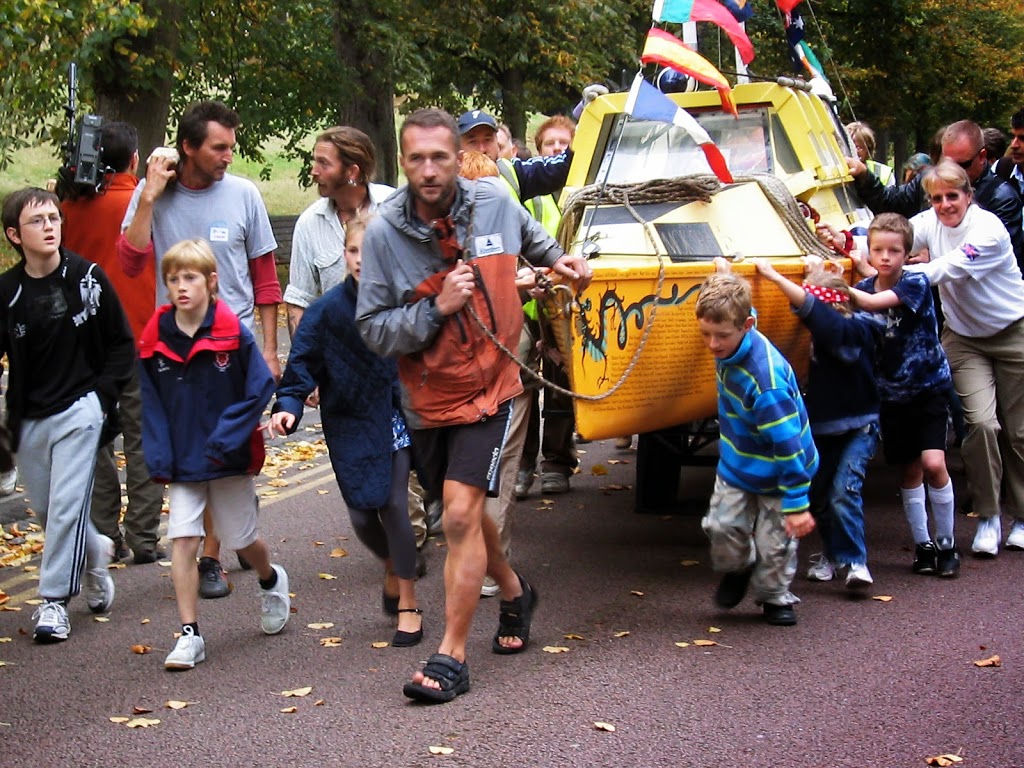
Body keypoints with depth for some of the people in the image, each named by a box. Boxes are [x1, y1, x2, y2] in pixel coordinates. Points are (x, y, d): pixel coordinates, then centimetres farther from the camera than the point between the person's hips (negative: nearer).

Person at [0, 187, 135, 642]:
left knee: (67, 503, -9)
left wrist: (103, 392, -5)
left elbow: (122, 343, 3)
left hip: (79, 409, -3)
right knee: (44, 507, 12)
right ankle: (95, 552, 39)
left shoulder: (88, 278, -5)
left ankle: (54, 600, -1)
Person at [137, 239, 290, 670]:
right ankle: (190, 635, -2)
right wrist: (158, 458, -6)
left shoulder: (232, 332, -12)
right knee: (183, 540, -7)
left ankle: (272, 581, 45)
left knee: (242, 540, 13)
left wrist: (226, 439, -16)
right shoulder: (154, 339, -3)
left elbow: (260, 388, -9)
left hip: (230, 460, -2)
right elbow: (151, 403, 3)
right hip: (182, 462, 2)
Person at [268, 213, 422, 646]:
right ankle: (391, 567, 37)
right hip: (351, 424, 1)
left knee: (393, 504, -7)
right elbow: (303, 363, -9)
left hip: (398, 419, -1)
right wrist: (288, 405, -22)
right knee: (362, 514, 1)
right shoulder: (329, 309, -9)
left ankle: (408, 605, 10)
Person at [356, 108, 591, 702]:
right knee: (466, 513, 19)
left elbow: (529, 235, 21)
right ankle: (515, 593, 47)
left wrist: (556, 258, 12)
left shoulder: (495, 202, -7)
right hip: (428, 396, 2)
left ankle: (453, 656, -7)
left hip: (489, 386, -2)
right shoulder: (384, 234, -14)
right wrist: (437, 307, -24)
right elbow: (374, 329, -14)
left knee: (462, 515, -14)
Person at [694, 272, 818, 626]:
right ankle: (737, 568, 31)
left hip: (775, 474, -6)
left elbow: (787, 443, -32)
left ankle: (775, 597, 29)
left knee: (775, 541, 3)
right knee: (722, 526, 0)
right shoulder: (730, 350, -13)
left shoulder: (765, 380, -37)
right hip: (737, 463, 6)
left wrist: (796, 503, -29)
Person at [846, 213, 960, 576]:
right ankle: (922, 545, 19)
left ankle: (946, 543, 2)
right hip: (892, 393, 4)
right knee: (910, 470, 8)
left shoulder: (915, 284, -17)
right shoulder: (863, 289, -1)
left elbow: (874, 303, -33)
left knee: (933, 463, -14)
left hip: (929, 386, -4)